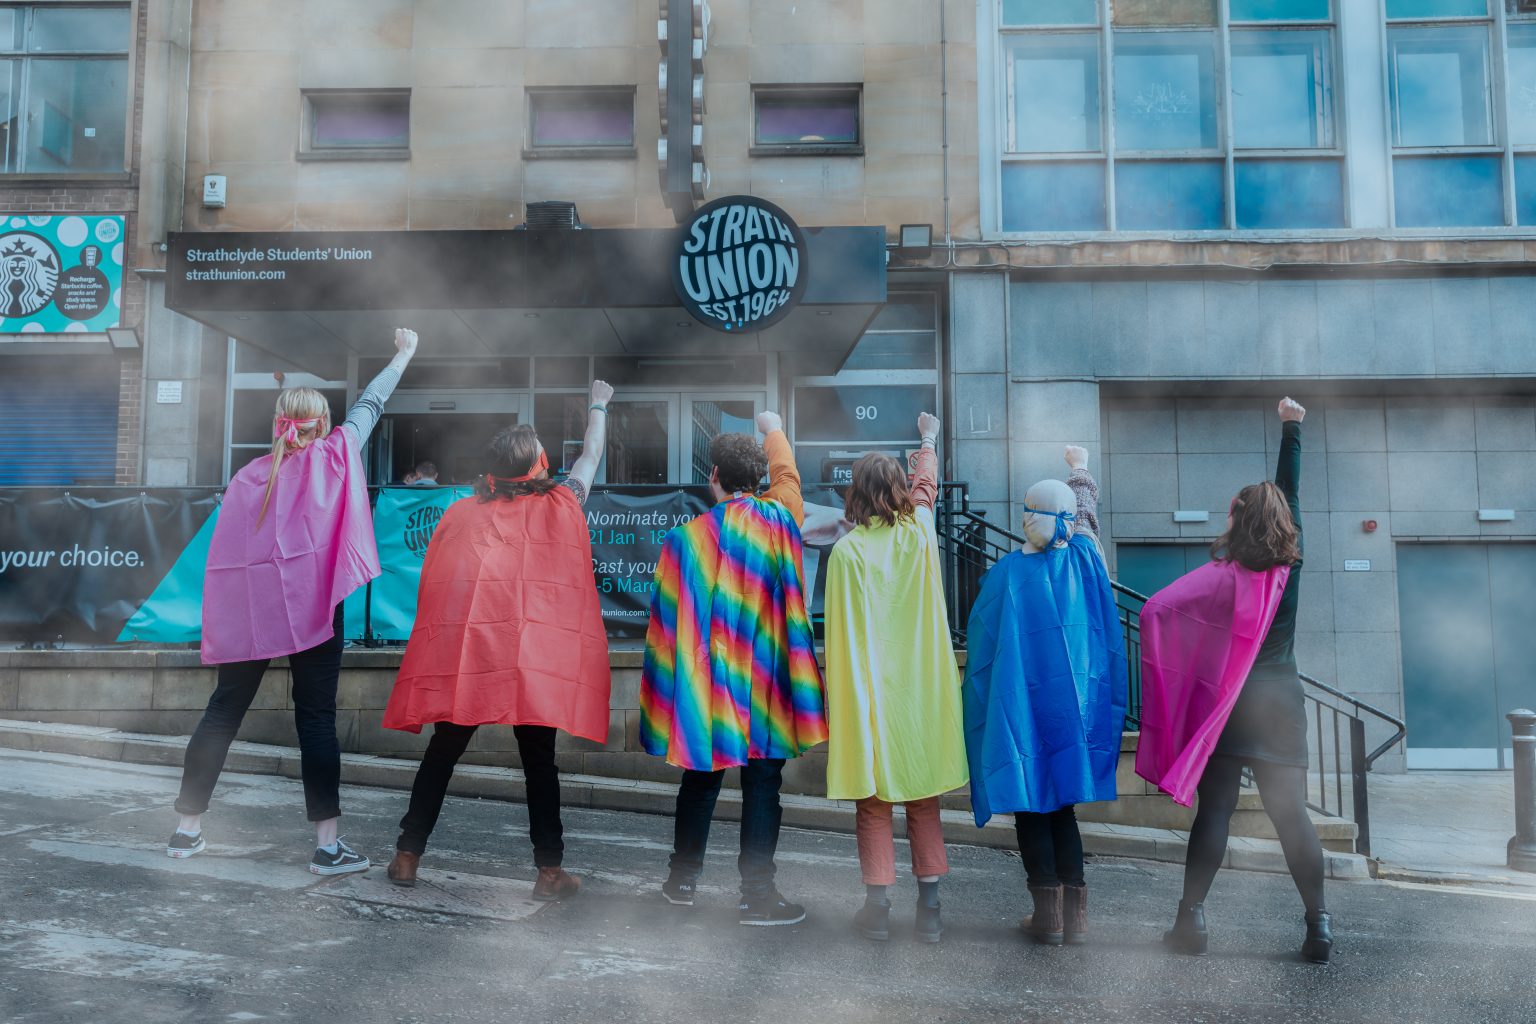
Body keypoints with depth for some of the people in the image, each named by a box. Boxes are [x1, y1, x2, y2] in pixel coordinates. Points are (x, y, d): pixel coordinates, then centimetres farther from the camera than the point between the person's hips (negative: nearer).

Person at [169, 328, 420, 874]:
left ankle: (187, 828, 21)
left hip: (247, 608, 4)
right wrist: (405, 352, 29)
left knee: (224, 710, 12)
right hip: (311, 605, -4)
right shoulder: (333, 456, 3)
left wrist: (221, 623, 17)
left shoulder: (248, 476, 11)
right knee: (316, 716, -2)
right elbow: (369, 404, 16)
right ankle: (328, 844, 0)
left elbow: (223, 553, 10)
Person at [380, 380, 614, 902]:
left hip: (461, 653, 2)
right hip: (535, 658, -2)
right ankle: (550, 871, 10)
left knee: (442, 752, 13)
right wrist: (598, 406, 43)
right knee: (539, 760, 6)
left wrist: (442, 647, 28)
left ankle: (407, 856, 19)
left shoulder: (461, 513, 12)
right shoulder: (560, 507, 9)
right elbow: (591, 457, 27)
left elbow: (432, 585, 16)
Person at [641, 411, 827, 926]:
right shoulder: (779, 518, -4)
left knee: (701, 779, 16)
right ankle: (757, 894, 8)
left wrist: (666, 691, 6)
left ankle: (683, 880, 29)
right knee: (762, 785, 5)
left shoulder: (688, 538, -8)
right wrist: (772, 428, 39)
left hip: (704, 683, 1)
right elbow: (786, 473, 19)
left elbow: (666, 622, -5)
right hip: (765, 681, -1)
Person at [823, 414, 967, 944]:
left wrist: (838, 697, 1)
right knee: (924, 803, 11)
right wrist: (928, 441, 41)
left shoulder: (847, 550, -10)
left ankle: (878, 909, 11)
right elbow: (926, 488, 22)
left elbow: (840, 633, -9)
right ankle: (929, 910, 13)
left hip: (870, 694, -3)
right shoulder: (919, 535, -1)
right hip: (921, 693, 3)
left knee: (874, 804, 8)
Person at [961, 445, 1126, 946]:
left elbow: (981, 645, -5)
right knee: (1062, 804, 15)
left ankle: (1048, 914, 8)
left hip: (1022, 707, -4)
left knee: (1031, 807, 6)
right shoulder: (1084, 560, -1)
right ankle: (1075, 913, 13)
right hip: (1076, 702, 4)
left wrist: (984, 711, 8)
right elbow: (1088, 509, 21)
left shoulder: (1006, 573, -11)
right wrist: (1080, 469, 40)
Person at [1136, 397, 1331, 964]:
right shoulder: (1290, 564, 1)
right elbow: (1289, 494, 14)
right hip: (1281, 705, 3)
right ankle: (1318, 924, 5)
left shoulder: (1224, 575, -10)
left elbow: (1154, 609, -18)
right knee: (1291, 814, 5)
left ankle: (1192, 918, 0)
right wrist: (1291, 428, 25)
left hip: (1227, 705, -3)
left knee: (1214, 811, 0)